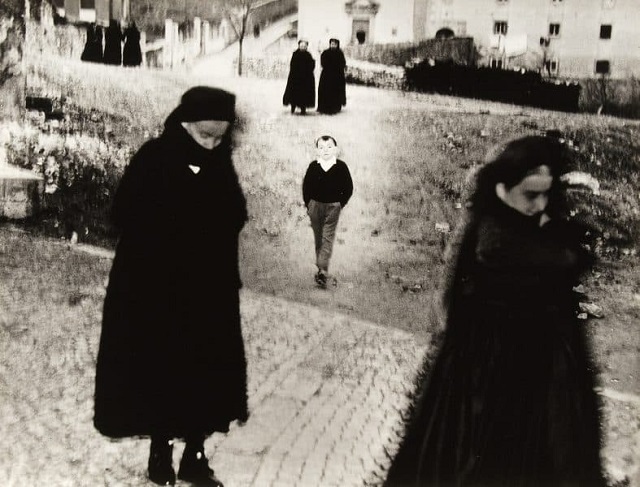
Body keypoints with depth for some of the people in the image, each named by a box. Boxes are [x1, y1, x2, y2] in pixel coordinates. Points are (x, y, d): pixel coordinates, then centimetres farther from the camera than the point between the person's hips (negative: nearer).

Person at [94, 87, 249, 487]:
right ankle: (161, 453, 24)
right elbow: (127, 217, -17)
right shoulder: (153, 160, -12)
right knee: (160, 373, 6)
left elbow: (235, 218, 5)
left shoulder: (220, 166, 4)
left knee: (208, 374, 9)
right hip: (155, 289, -5)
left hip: (210, 290, 5)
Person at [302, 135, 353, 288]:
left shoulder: (341, 166, -7)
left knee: (327, 239, -7)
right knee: (318, 238, 11)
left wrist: (340, 204, -1)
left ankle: (323, 272, -13)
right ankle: (321, 267, 22)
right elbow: (306, 186, 7)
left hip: (333, 207, -3)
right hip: (315, 206, 3)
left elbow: (348, 188, 0)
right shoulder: (313, 166, -2)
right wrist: (308, 205, 4)